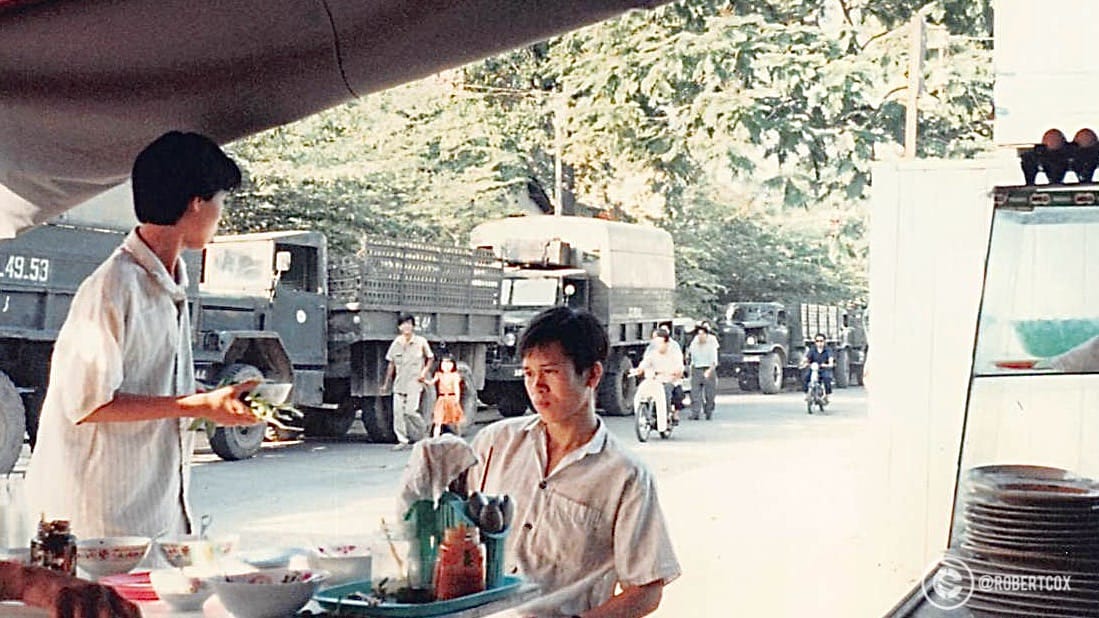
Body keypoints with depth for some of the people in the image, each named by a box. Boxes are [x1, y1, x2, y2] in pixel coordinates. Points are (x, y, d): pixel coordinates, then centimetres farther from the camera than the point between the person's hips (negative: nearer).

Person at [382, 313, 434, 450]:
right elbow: (391, 364, 12)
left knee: (411, 410, -13)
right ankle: (402, 440, 10)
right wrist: (387, 383, 14)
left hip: (414, 382, -4)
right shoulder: (396, 343, 4)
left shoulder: (421, 342, -4)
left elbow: (430, 358, 9)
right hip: (399, 382, 4)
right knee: (398, 412, 0)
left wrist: (424, 372, -6)